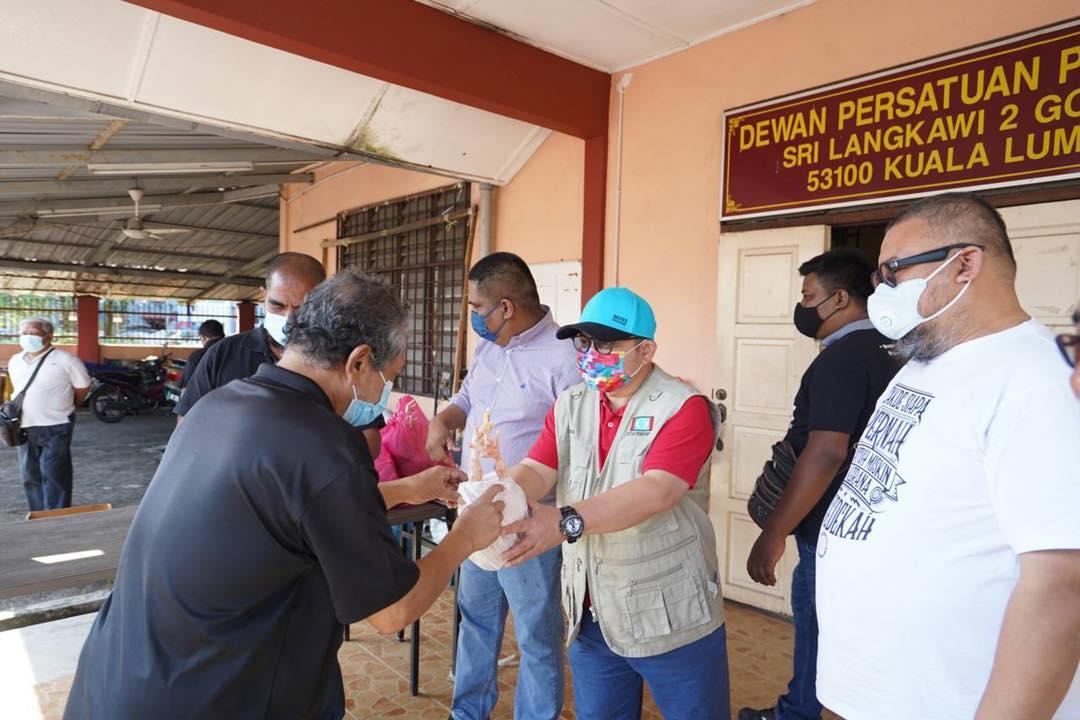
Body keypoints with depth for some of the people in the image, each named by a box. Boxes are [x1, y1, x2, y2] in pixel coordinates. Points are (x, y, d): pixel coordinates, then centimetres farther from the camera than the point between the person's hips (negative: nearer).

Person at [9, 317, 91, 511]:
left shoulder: (64, 360, -10)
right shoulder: (15, 361, 10)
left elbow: (83, 387, -3)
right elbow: (17, 389, 25)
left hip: (55, 427, -7)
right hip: (24, 427, 7)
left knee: (53, 473, -6)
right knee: (30, 474, 13)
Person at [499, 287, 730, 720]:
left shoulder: (684, 408, -15)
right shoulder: (569, 406, 4)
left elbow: (655, 491, -28)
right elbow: (535, 471, -8)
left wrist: (565, 522, -39)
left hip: (671, 616, -5)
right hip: (590, 615, 5)